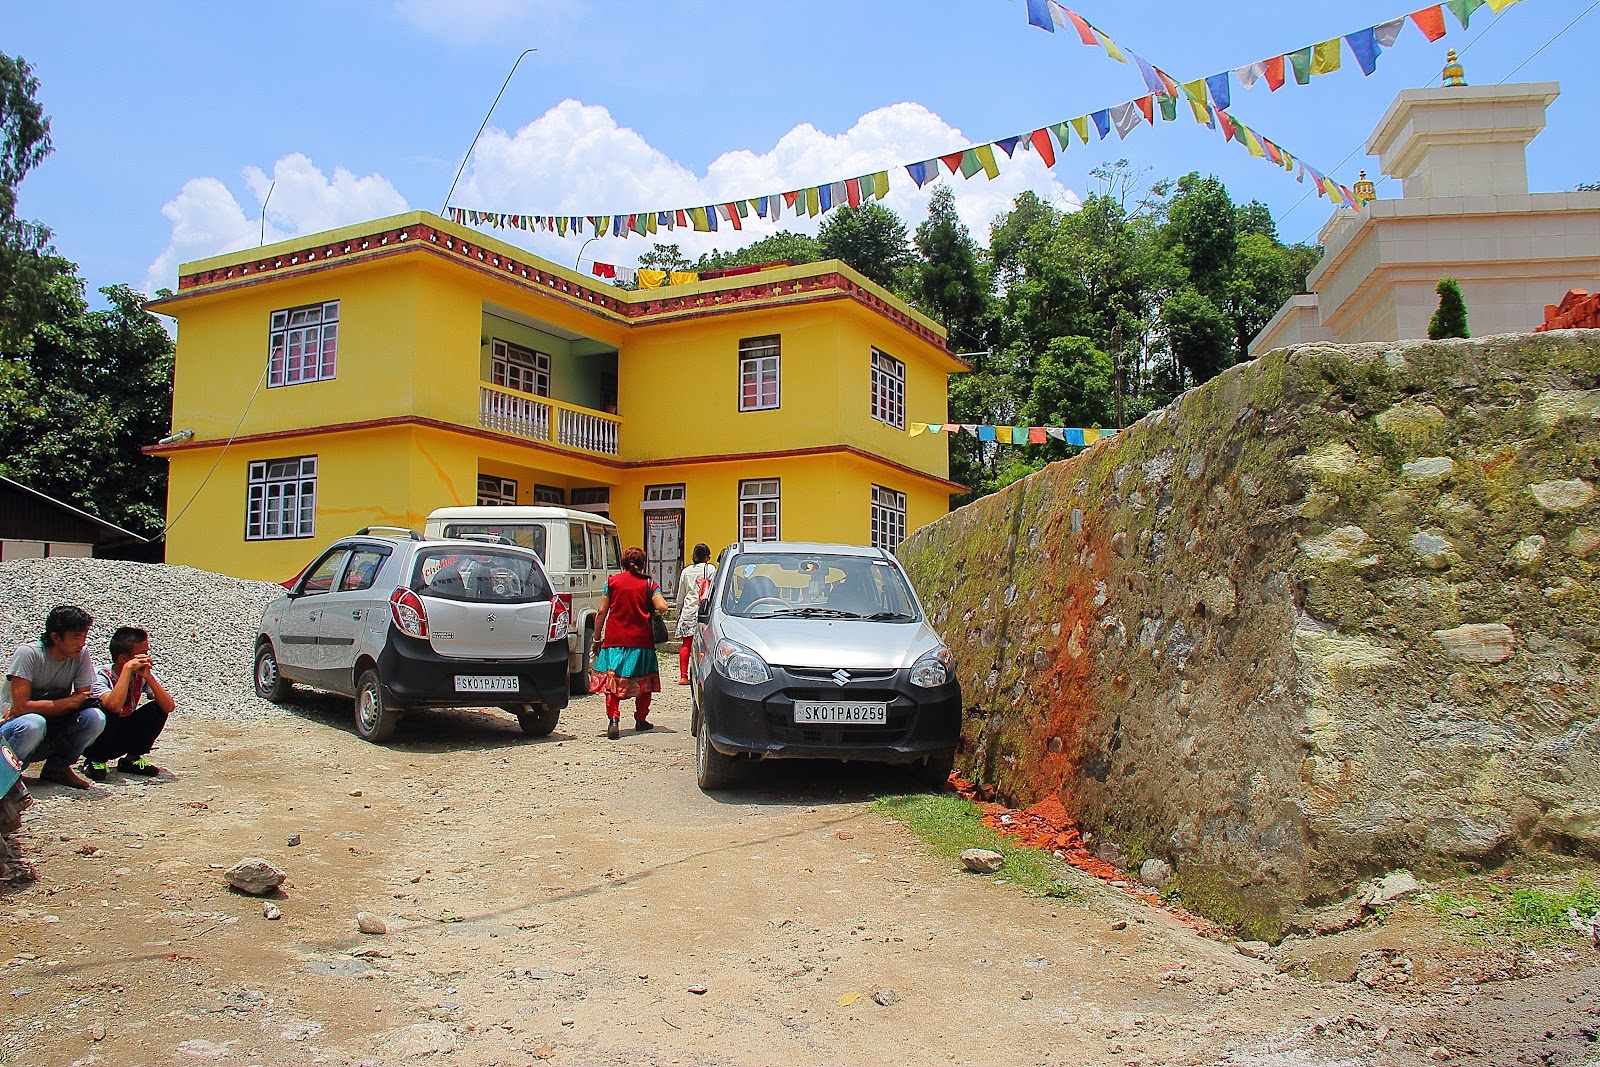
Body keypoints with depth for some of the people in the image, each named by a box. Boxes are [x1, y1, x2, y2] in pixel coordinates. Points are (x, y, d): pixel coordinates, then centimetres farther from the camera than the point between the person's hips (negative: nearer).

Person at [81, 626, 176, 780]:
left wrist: (148, 676, -29)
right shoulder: (100, 676, -21)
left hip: (123, 739, 5)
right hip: (93, 743, -5)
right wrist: (128, 669, -36)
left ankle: (131, 759, 1)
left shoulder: (143, 674, -8)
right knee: (107, 712, -33)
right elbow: (114, 705, -42)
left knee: (158, 708, -16)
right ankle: (96, 761, -9)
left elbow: (169, 707, -21)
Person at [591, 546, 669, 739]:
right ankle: (640, 720, 23)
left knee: (612, 680, -2)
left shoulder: (612, 581, 4)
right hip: (641, 640, 0)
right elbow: (662, 607, -10)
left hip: (614, 639, 0)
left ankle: (613, 720, -18)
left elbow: (601, 612, 1)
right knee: (643, 680, 15)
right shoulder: (649, 583, 2)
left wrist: (597, 638, 8)